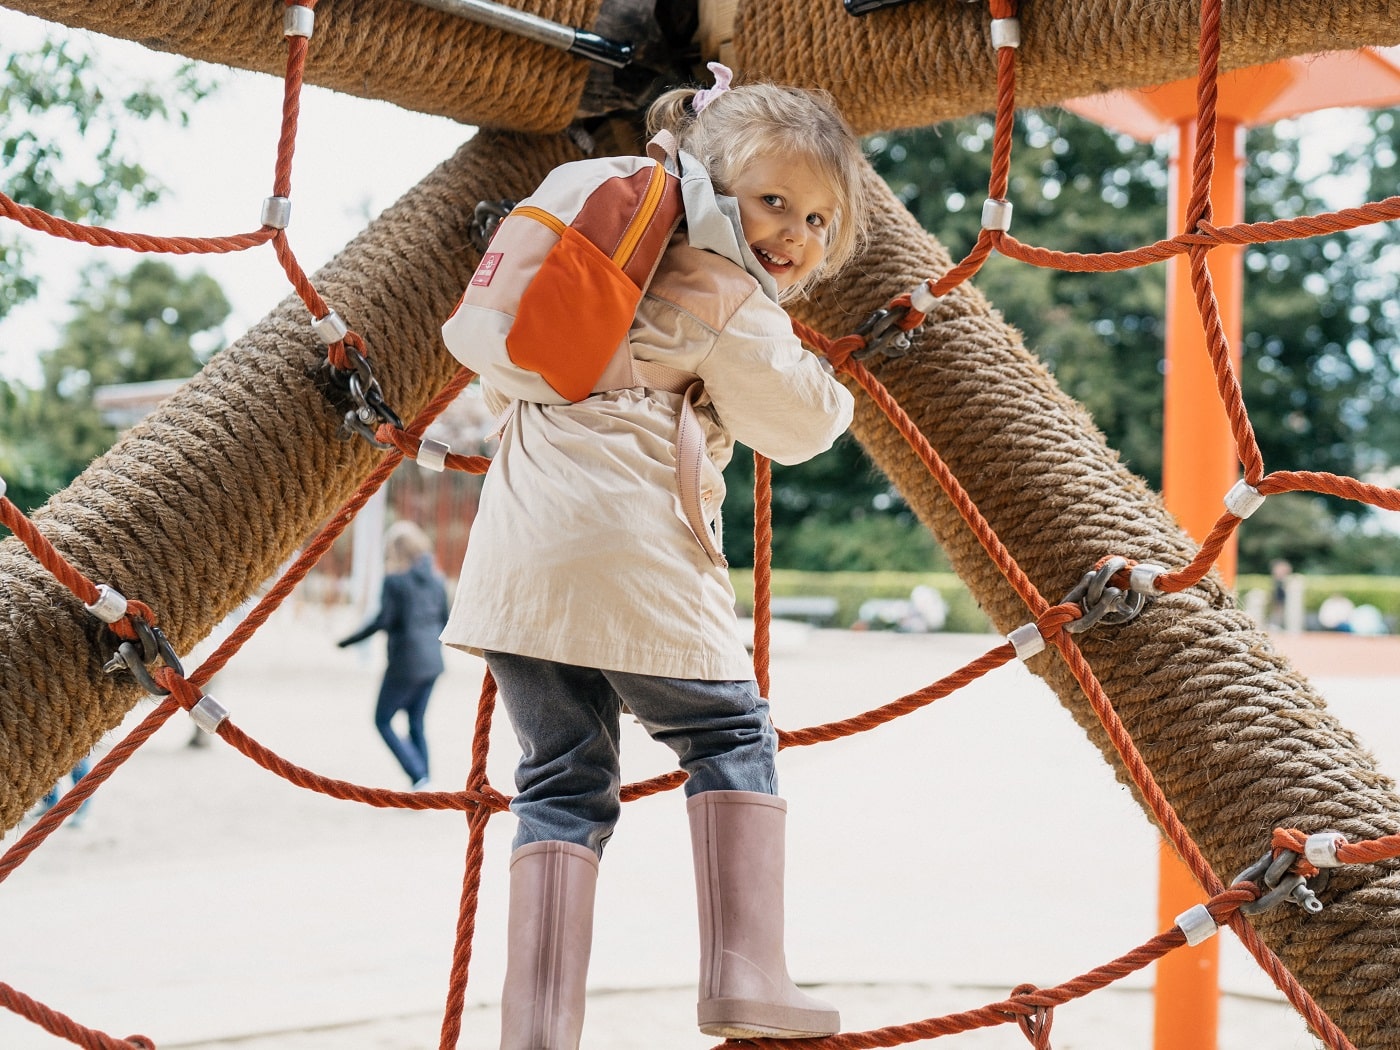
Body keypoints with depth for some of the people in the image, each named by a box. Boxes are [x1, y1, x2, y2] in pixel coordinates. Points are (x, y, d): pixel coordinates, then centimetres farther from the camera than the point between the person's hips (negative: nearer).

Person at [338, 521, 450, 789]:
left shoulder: (395, 580, -12)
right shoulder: (436, 579, 7)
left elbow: (383, 619, -17)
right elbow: (445, 620, 11)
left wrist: (348, 641, -8)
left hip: (405, 662, -7)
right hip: (432, 662, 7)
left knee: (383, 720, 6)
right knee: (416, 724, 14)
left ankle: (419, 776, -7)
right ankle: (420, 788, 11)